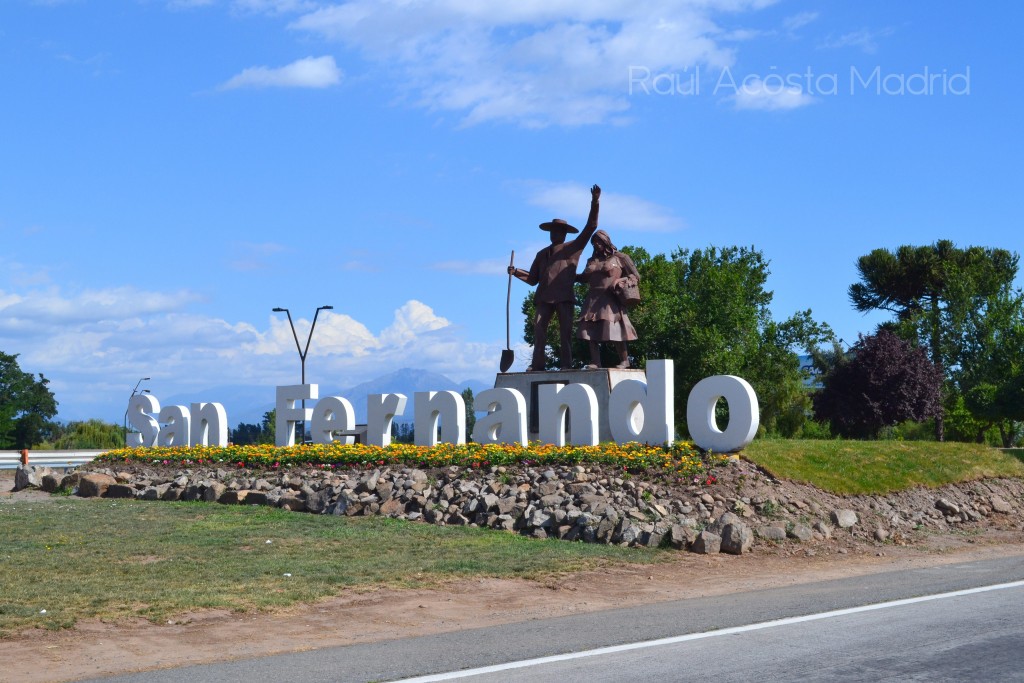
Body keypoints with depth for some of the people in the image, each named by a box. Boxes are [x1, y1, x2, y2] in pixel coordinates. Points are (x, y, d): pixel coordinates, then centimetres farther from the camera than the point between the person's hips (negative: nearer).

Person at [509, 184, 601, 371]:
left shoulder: (573, 247, 15)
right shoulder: (542, 254, 25)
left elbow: (590, 227, 6)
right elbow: (533, 278, 22)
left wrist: (595, 203, -4)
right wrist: (516, 272, 6)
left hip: (564, 297, -3)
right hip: (544, 297, 3)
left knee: (565, 331, -6)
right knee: (538, 329, -8)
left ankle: (566, 364, -7)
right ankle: (537, 364, -11)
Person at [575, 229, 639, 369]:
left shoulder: (619, 258, 6)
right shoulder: (592, 261, 20)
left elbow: (635, 276, 6)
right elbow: (585, 277, 35)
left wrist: (622, 282, -12)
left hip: (611, 301, -5)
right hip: (593, 301, 5)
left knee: (614, 331, -10)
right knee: (592, 331, -6)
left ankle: (624, 360, 2)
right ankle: (595, 362, -8)